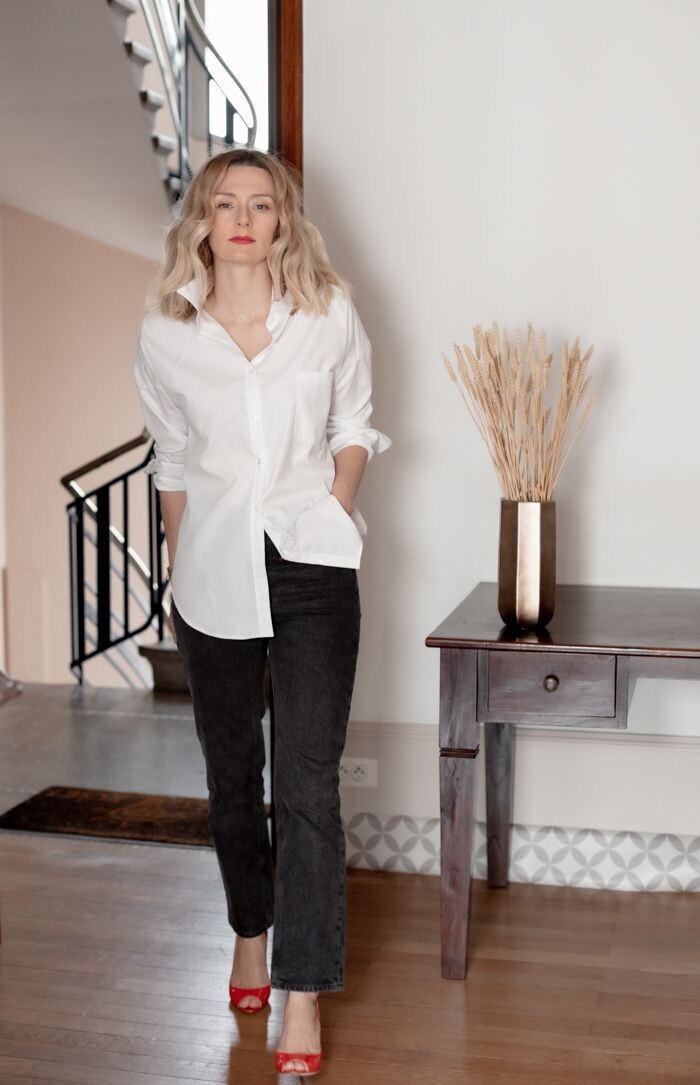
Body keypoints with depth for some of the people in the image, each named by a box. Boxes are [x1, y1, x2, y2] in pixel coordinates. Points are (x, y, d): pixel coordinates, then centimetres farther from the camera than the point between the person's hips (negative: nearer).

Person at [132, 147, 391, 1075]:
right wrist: (175, 575, 12)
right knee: (231, 770, 15)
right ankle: (251, 932, 38)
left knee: (307, 781, -7)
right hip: (214, 570, 2)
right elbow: (171, 460, 12)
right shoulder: (165, 333, 2)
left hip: (310, 563, -2)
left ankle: (304, 998, 1)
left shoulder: (329, 314, 0)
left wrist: (333, 510, -4)